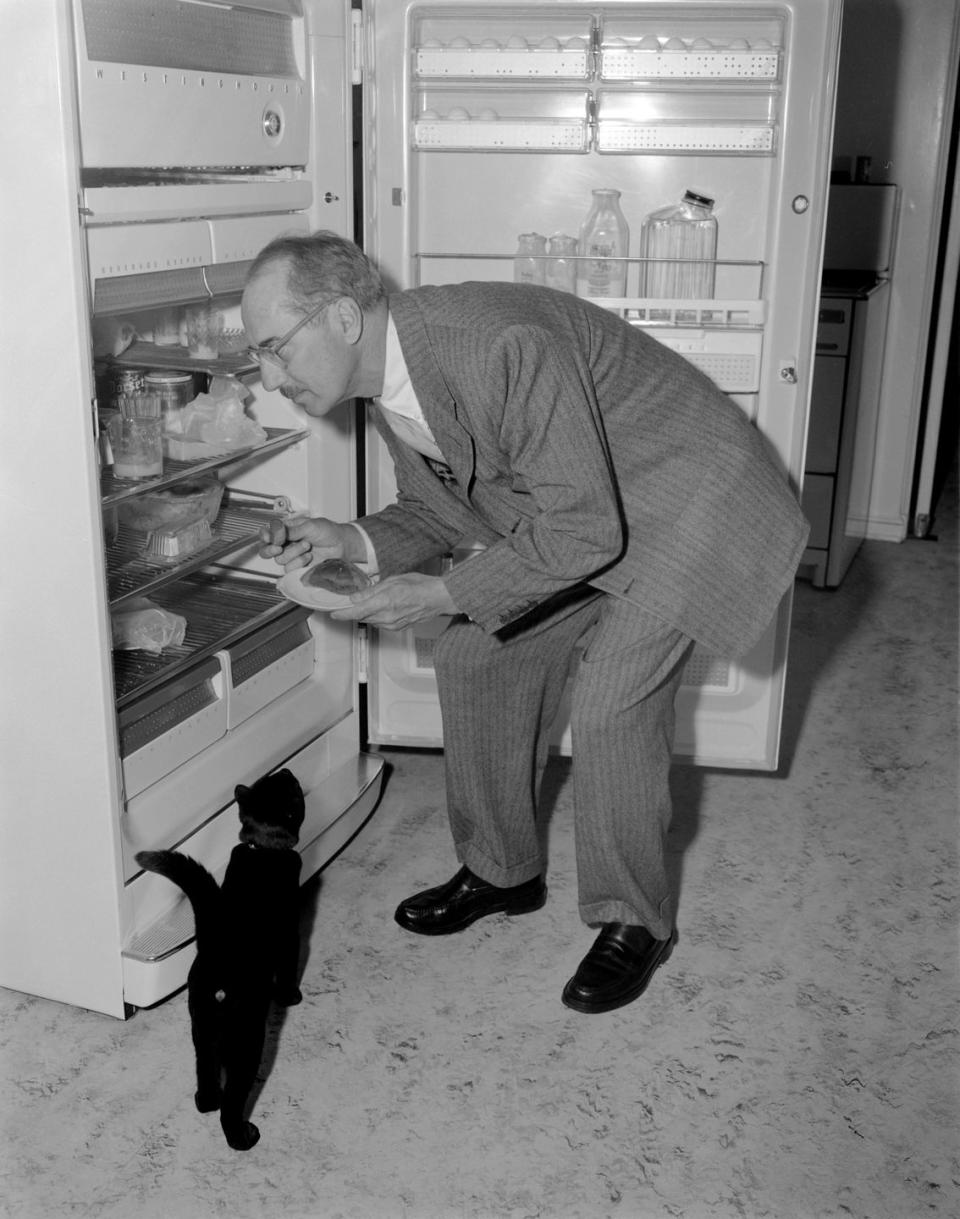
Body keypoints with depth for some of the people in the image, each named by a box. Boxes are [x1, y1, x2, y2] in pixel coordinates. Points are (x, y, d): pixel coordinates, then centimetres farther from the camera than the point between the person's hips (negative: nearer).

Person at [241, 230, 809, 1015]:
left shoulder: (502, 347, -34)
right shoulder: (387, 382, -5)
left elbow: (584, 527, -30)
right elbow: (433, 510, 8)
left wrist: (446, 594, -26)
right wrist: (355, 541, -12)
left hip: (685, 504, -9)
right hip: (561, 514, 9)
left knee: (609, 707, -18)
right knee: (474, 659, 6)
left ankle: (634, 922, 6)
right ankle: (501, 873, 24)